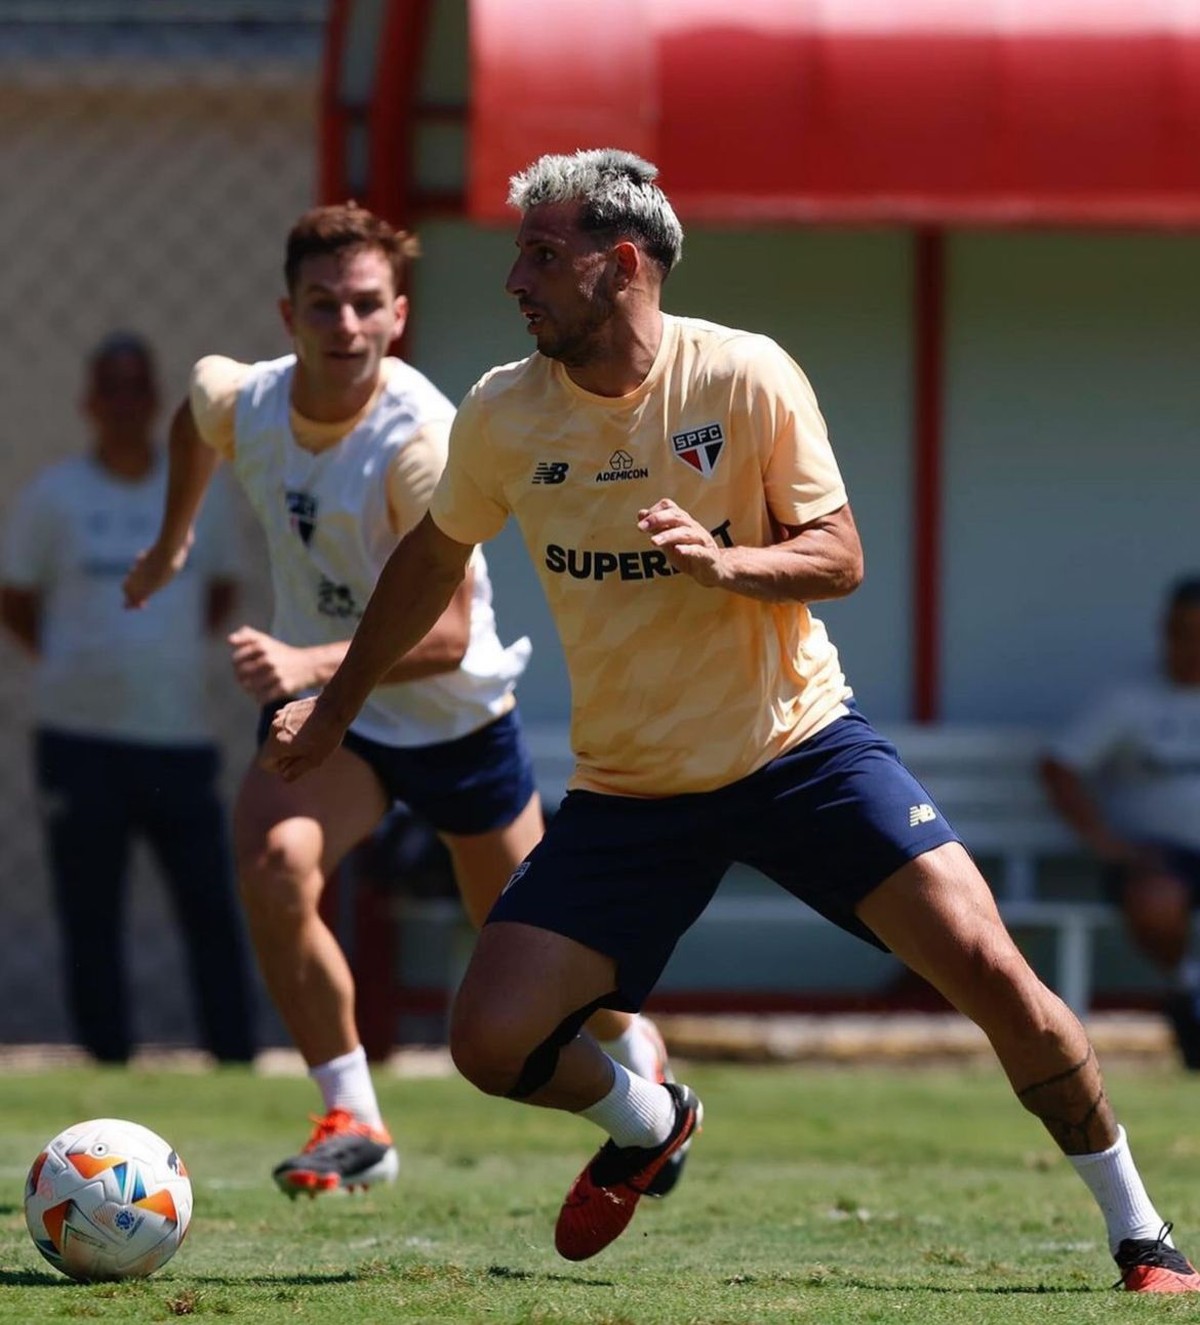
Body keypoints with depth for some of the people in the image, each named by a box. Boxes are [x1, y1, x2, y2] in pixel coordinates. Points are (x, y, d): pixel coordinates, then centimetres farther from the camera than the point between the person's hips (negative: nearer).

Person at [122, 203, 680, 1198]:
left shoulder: (419, 442, -30)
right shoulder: (239, 402, -14)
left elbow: (446, 634, -34)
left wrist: (311, 663, -47)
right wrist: (171, 543, 25)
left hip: (456, 714, -3)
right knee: (274, 865, -28)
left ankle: (639, 1054, 47)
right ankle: (353, 1122, -17)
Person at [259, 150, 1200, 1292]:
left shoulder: (745, 378, -13)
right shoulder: (502, 415, -4)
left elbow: (839, 557, -9)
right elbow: (433, 559, 14)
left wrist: (725, 561, -30)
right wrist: (335, 708, 22)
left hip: (796, 741, -3)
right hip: (627, 789, 3)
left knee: (983, 962, -18)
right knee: (490, 1042, -11)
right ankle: (646, 1122, 24)